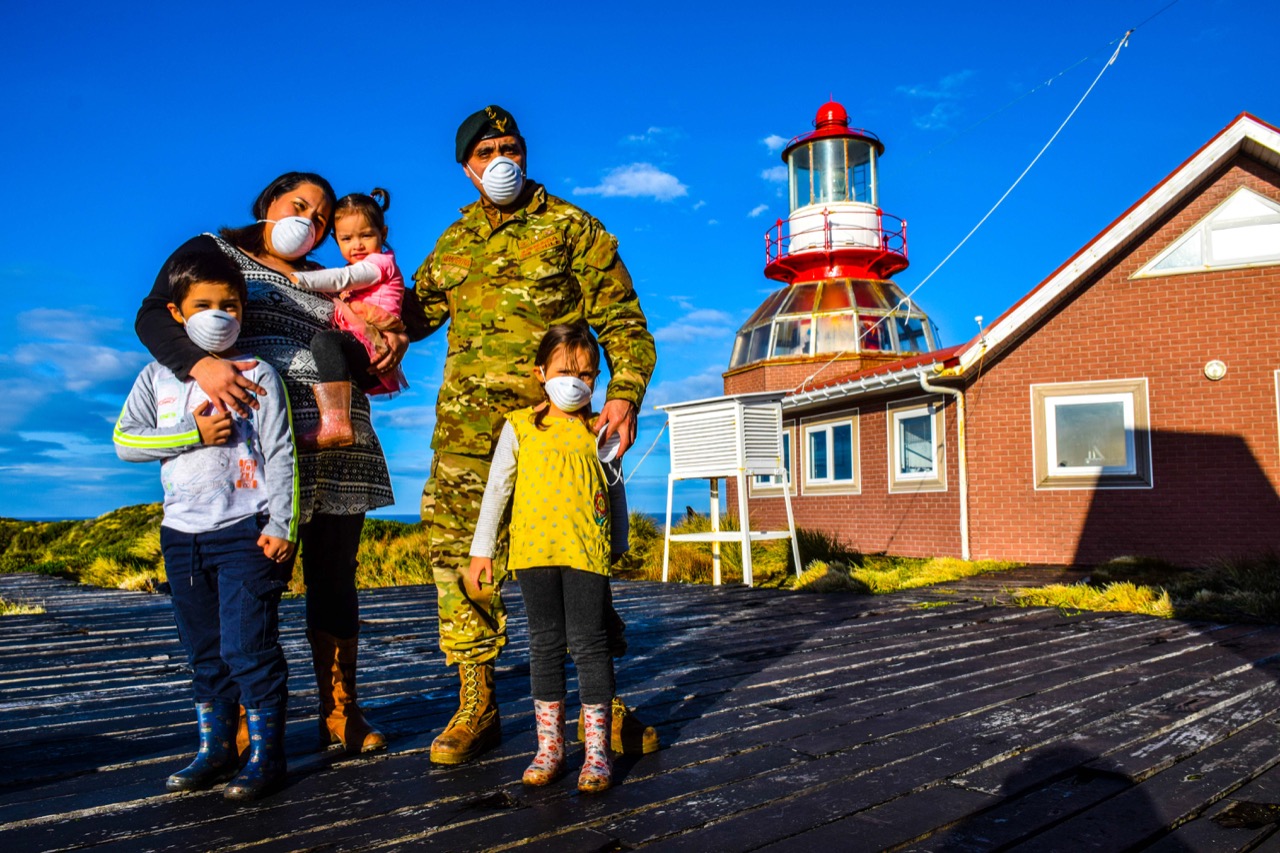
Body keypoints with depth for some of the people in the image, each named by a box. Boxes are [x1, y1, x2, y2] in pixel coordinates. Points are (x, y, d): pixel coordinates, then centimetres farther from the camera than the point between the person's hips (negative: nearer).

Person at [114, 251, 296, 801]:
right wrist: (193, 434, -10)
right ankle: (215, 749, 24)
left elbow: (280, 454, -4)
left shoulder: (258, 375, 0)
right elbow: (124, 440, 2)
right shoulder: (157, 377, 10)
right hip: (182, 533, 5)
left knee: (248, 646, -6)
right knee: (203, 651, 13)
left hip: (245, 530, -4)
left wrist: (281, 525, -10)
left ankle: (267, 754, 5)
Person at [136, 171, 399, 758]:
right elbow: (153, 318, -4)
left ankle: (340, 715, 12)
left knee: (334, 580, 5)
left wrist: (386, 353, 1)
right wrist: (201, 364, -24)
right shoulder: (212, 252, 10)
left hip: (340, 448, 5)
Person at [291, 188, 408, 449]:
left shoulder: (381, 262, 7)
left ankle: (336, 423, -47)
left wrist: (297, 278, -14)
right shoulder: (356, 273, 35)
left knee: (325, 340, -33)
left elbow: (341, 279, -8)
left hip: (370, 349, -10)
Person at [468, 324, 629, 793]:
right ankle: (549, 745, 19)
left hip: (587, 552, -1)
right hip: (534, 550, 1)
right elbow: (496, 489, 7)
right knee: (545, 646, 9)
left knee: (589, 645, 0)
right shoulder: (520, 426, 5)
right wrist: (481, 549, 6)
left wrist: (619, 544, 19)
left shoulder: (599, 432, 7)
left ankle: (597, 749, 9)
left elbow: (615, 491, 16)